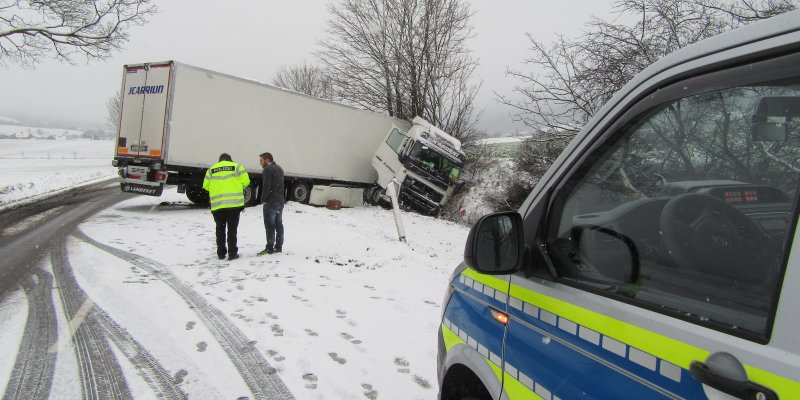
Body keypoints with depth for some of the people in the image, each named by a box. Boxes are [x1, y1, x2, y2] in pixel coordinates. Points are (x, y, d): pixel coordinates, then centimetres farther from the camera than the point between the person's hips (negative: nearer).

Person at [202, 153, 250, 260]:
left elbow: (206, 185, 10)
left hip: (217, 204, 2)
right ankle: (232, 253, 1)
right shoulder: (236, 166, 5)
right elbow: (245, 181, -2)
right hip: (234, 203, -2)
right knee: (232, 228, 3)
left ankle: (221, 253, 17)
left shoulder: (211, 169, 13)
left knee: (220, 228, 13)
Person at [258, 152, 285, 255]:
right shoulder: (279, 168, 17)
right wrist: (280, 198, 15)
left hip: (271, 202, -9)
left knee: (270, 225, -5)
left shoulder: (268, 169, -11)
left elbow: (266, 186, -18)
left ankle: (270, 248, -4)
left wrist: (263, 199, -8)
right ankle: (279, 247, 15)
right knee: (279, 224, 11)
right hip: (280, 201, 9)